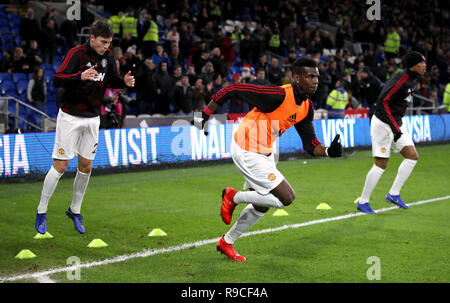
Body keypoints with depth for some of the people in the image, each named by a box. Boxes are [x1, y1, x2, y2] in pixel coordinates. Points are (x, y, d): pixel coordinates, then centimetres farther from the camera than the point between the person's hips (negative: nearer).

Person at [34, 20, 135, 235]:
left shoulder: (108, 56, 3)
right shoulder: (77, 53, -16)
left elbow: (112, 81, 16)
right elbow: (57, 80, -24)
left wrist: (124, 82, -6)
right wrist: (80, 76, -40)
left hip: (92, 118, 6)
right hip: (70, 117, -6)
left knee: (86, 166, 9)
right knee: (60, 165, -5)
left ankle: (75, 210, 25)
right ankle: (41, 212, 7)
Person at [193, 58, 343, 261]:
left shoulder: (306, 107, 1)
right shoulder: (279, 95, -25)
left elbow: (310, 145, 6)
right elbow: (232, 90, -22)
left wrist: (329, 151, -15)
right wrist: (205, 115, -17)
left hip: (264, 153, 9)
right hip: (247, 152, -9)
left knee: (261, 206, 19)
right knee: (287, 197, -12)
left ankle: (227, 242, 37)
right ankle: (234, 197, 5)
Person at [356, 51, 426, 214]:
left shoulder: (410, 80, 9)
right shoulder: (400, 79, -21)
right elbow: (382, 101, -27)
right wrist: (395, 128, -29)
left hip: (396, 124, 10)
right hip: (383, 124, -10)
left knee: (412, 156, 0)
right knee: (381, 165, -6)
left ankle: (393, 194, 8)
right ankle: (363, 202, 6)